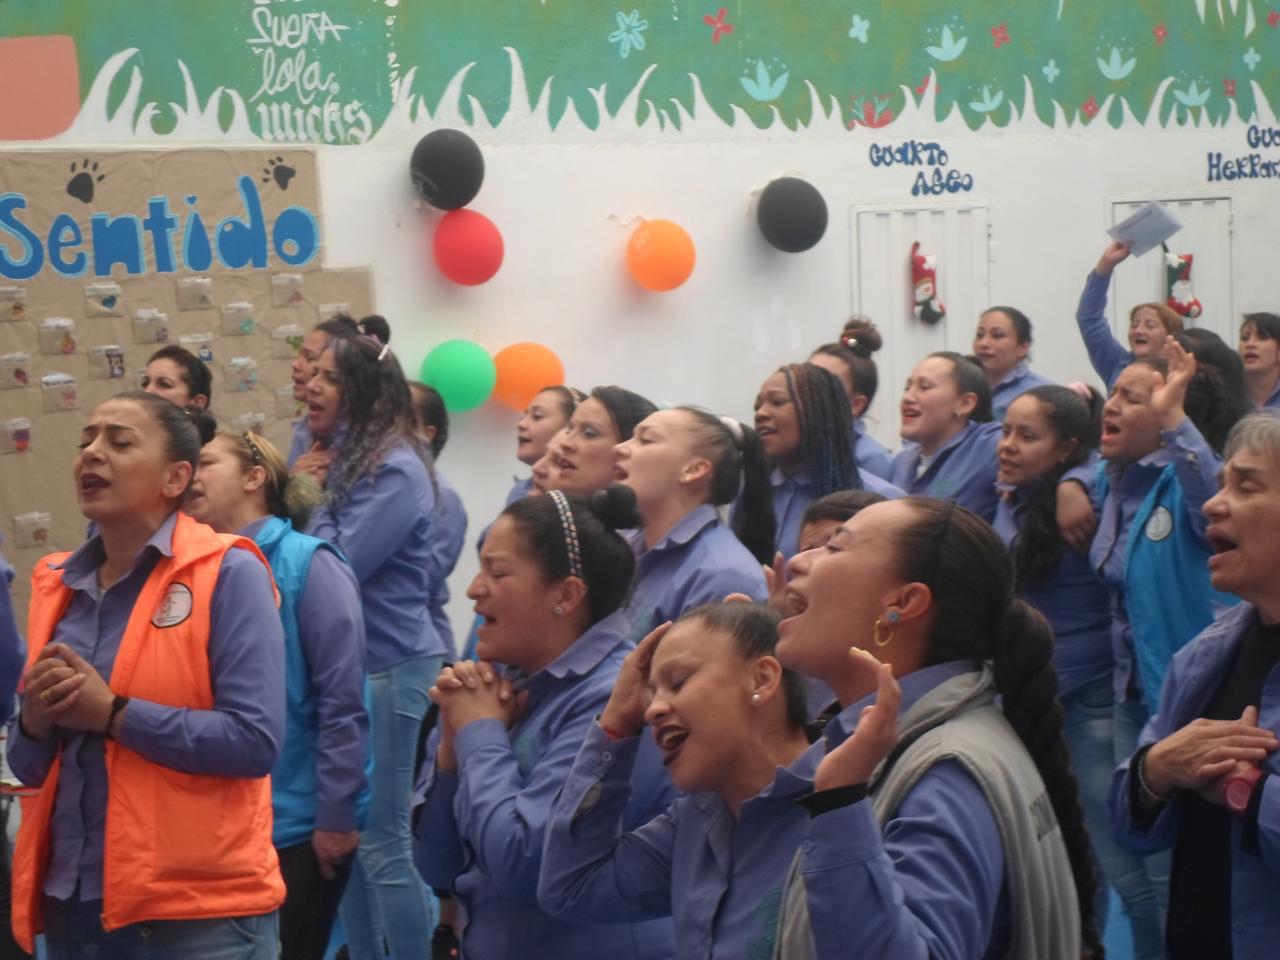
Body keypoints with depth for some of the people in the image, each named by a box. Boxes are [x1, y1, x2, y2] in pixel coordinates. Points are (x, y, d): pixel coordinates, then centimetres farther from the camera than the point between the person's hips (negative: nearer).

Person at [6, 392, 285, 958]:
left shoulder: (227, 573, -8)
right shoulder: (57, 586, 9)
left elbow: (256, 740, -17)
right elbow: (30, 767, 14)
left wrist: (112, 714, -17)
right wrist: (33, 722, -7)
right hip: (70, 898, 5)